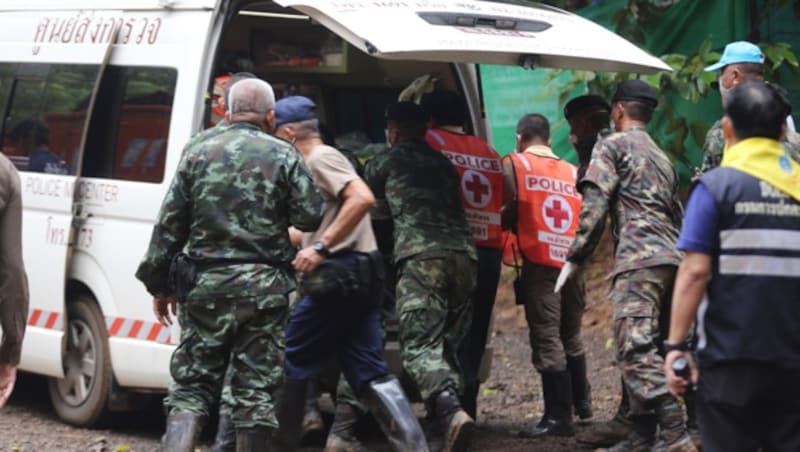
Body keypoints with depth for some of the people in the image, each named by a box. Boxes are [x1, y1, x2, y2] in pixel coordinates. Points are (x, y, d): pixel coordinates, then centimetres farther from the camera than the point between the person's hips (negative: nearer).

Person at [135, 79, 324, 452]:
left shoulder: (198, 155, 6)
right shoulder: (283, 156, 0)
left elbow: (169, 225, 5)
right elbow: (310, 217, -4)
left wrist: (159, 284, 12)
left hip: (206, 285, 2)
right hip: (264, 288, -1)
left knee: (191, 384, 8)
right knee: (256, 387, 5)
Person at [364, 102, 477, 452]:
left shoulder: (387, 162, 15)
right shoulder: (444, 164, 28)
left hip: (421, 256, -5)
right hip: (463, 255, 5)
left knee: (420, 347, -13)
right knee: (448, 345, 13)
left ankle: (452, 413, -36)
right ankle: (450, 410, 3)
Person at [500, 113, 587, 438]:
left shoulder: (515, 165, 1)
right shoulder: (572, 172, 14)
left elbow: (508, 213, -6)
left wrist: (517, 231, 13)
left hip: (540, 262, -5)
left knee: (546, 339, -4)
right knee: (571, 336, 21)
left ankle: (558, 416, -6)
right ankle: (581, 400, 33)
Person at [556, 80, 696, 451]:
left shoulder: (612, 146, 4)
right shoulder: (662, 158, 28)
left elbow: (594, 206, -6)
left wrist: (574, 257, -3)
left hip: (638, 260, -8)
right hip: (672, 259, 9)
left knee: (637, 349, -15)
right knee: (642, 348, 13)